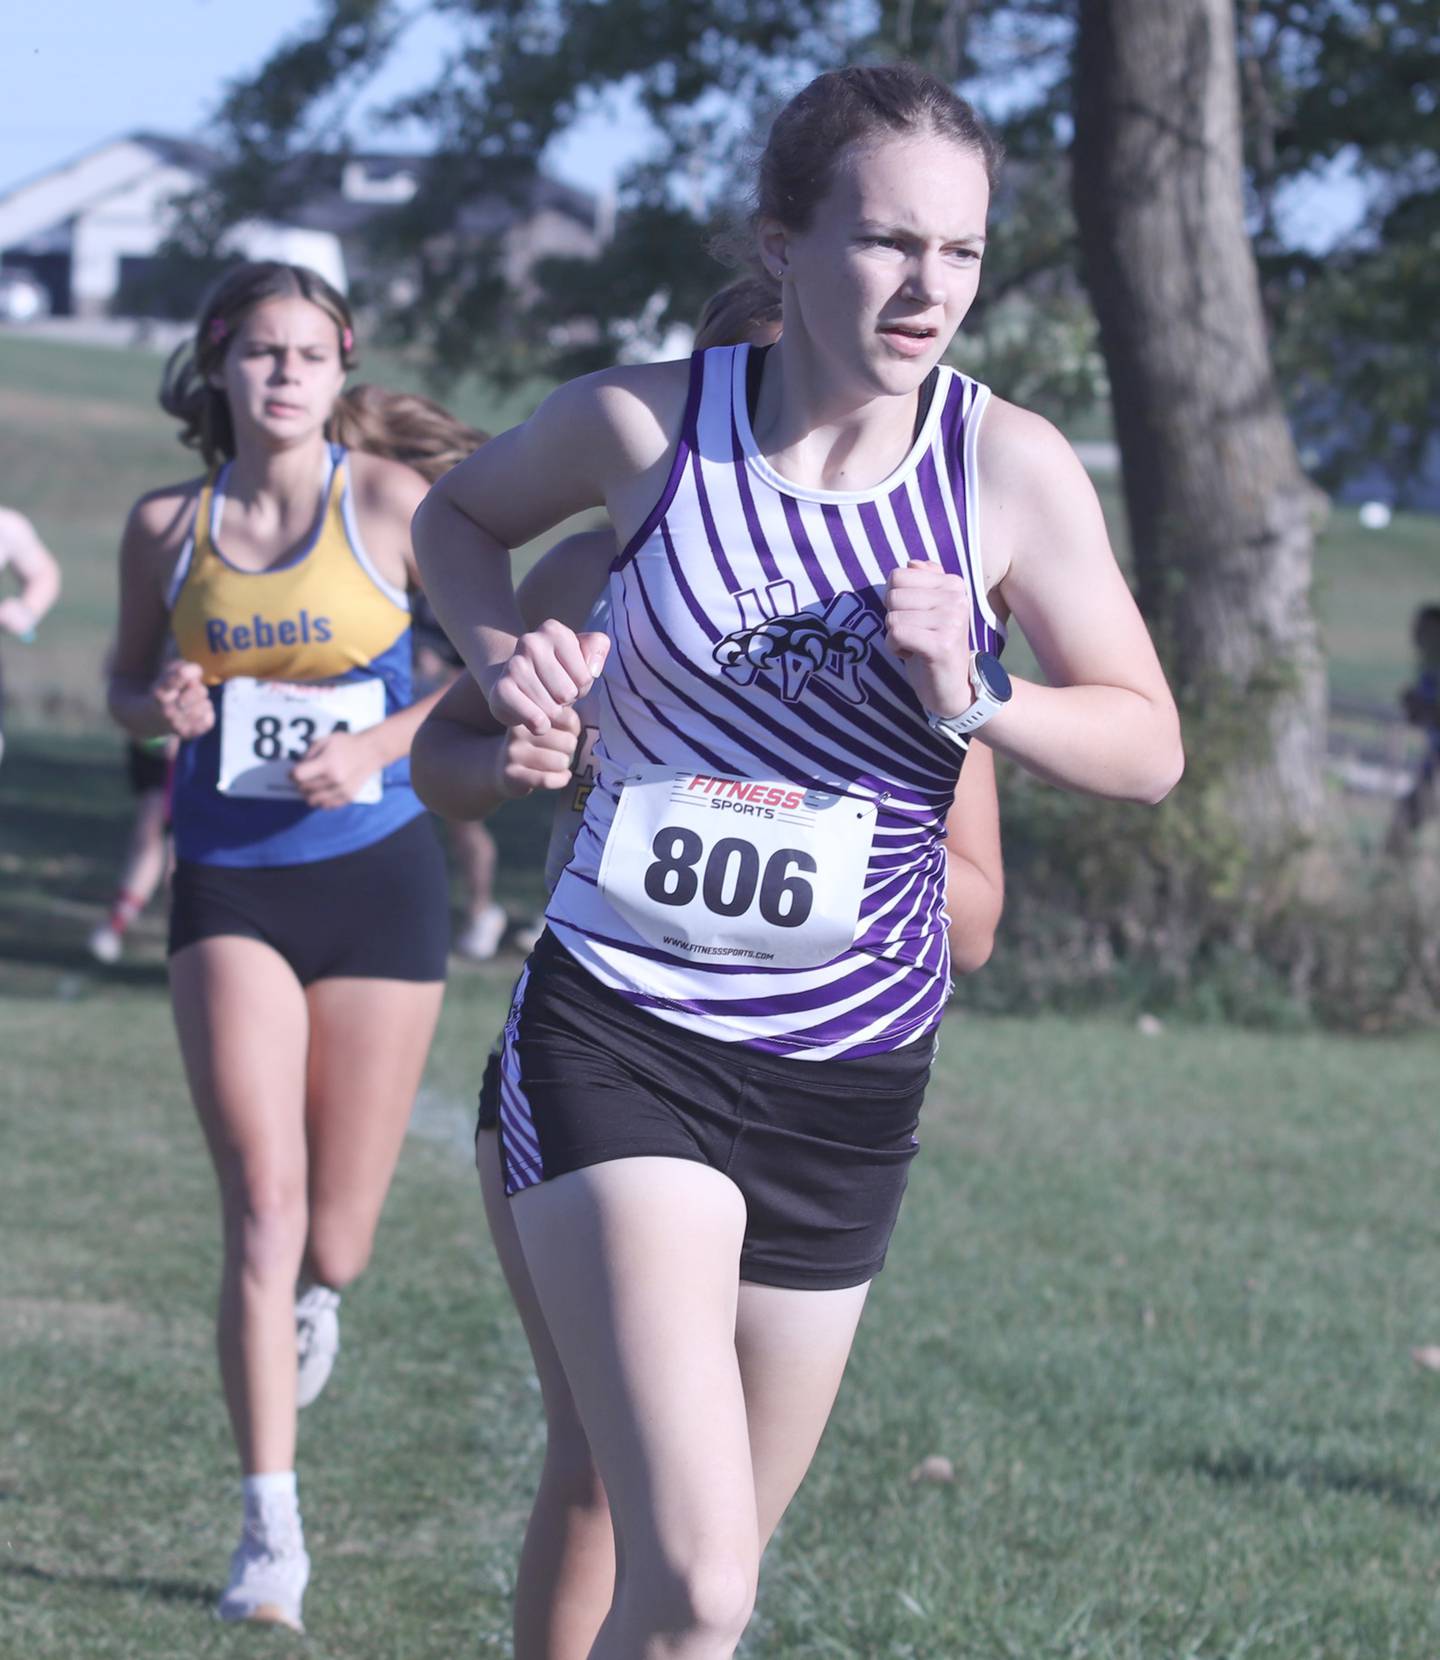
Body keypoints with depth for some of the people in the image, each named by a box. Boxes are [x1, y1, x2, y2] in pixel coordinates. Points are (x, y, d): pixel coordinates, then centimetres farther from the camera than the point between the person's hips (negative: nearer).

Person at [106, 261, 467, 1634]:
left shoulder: (389, 502, -7)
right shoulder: (166, 526, 1)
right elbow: (127, 678, 15)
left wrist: (381, 741, -19)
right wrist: (159, 705, -8)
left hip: (373, 874, -1)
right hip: (229, 887, 1)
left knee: (333, 1246, 6)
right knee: (261, 1202, -13)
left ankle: (311, 1294, 47)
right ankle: (270, 1531, -7)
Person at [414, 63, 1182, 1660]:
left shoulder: (1010, 467, -7)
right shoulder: (644, 422, -7)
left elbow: (1148, 747, 0)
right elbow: (455, 515, 15)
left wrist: (970, 694, -19)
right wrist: (501, 646, -6)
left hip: (848, 1068, 3)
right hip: (617, 1035, -3)